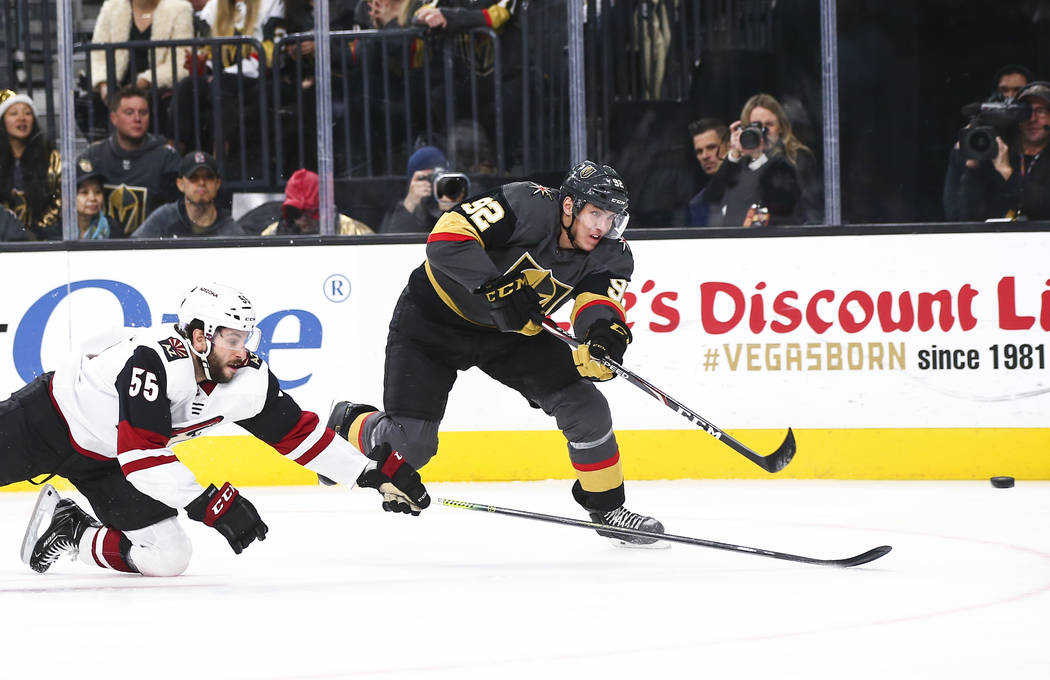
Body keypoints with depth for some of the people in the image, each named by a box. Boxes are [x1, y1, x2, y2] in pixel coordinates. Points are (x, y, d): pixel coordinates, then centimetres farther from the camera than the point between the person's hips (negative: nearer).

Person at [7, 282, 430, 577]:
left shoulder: (248, 381, -13)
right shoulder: (153, 361, -35)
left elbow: (298, 432, -2)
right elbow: (142, 456, -38)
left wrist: (376, 471, -6)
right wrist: (211, 503, -41)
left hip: (104, 461, 6)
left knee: (166, 558, -5)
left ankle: (69, 531, 12)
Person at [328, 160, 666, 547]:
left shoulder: (609, 256, -11)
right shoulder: (530, 206, -29)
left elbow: (600, 300, -26)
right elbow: (447, 238, -34)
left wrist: (605, 331, -50)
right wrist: (496, 290, -42)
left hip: (510, 330, 5)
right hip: (433, 320, -5)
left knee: (584, 405, -9)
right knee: (410, 445, -11)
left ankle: (607, 507, 11)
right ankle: (347, 426, 23)